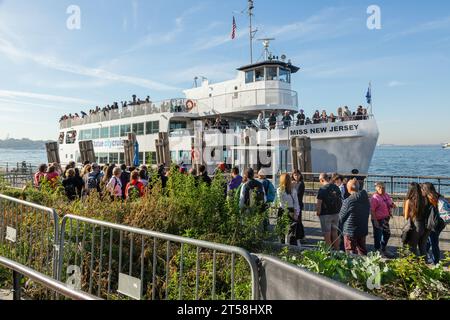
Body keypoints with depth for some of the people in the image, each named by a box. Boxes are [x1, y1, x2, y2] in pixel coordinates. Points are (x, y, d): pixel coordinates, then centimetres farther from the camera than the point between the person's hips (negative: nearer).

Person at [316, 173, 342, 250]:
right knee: (335, 232, 15)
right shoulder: (336, 187, 5)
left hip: (325, 214, -6)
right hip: (336, 213, 6)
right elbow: (340, 200, 11)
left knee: (327, 234, 2)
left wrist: (318, 212, -5)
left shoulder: (322, 189, -15)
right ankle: (337, 250, 20)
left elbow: (319, 202, -17)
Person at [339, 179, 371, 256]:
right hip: (363, 230, 7)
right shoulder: (366, 199, 1)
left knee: (351, 252, 5)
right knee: (362, 251, 19)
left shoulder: (348, 201, -19)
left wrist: (342, 226, 10)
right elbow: (368, 213, 12)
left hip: (350, 231, -6)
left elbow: (341, 216, -9)